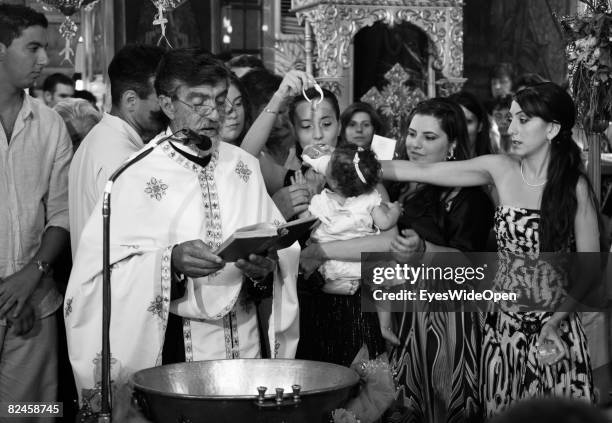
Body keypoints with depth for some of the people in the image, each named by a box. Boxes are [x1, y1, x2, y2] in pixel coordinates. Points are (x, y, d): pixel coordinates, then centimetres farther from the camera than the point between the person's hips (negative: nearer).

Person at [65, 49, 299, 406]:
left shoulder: (246, 166, 5)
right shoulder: (137, 175, -8)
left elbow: (284, 253, 6)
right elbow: (101, 270, -14)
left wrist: (267, 267, -15)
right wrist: (170, 263, -28)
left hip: (247, 338, 4)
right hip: (170, 344, -4)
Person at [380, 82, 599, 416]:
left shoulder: (576, 187, -8)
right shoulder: (500, 170, -1)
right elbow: (422, 172, -2)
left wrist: (556, 321, -18)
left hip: (557, 330, -2)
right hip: (504, 323, 3)